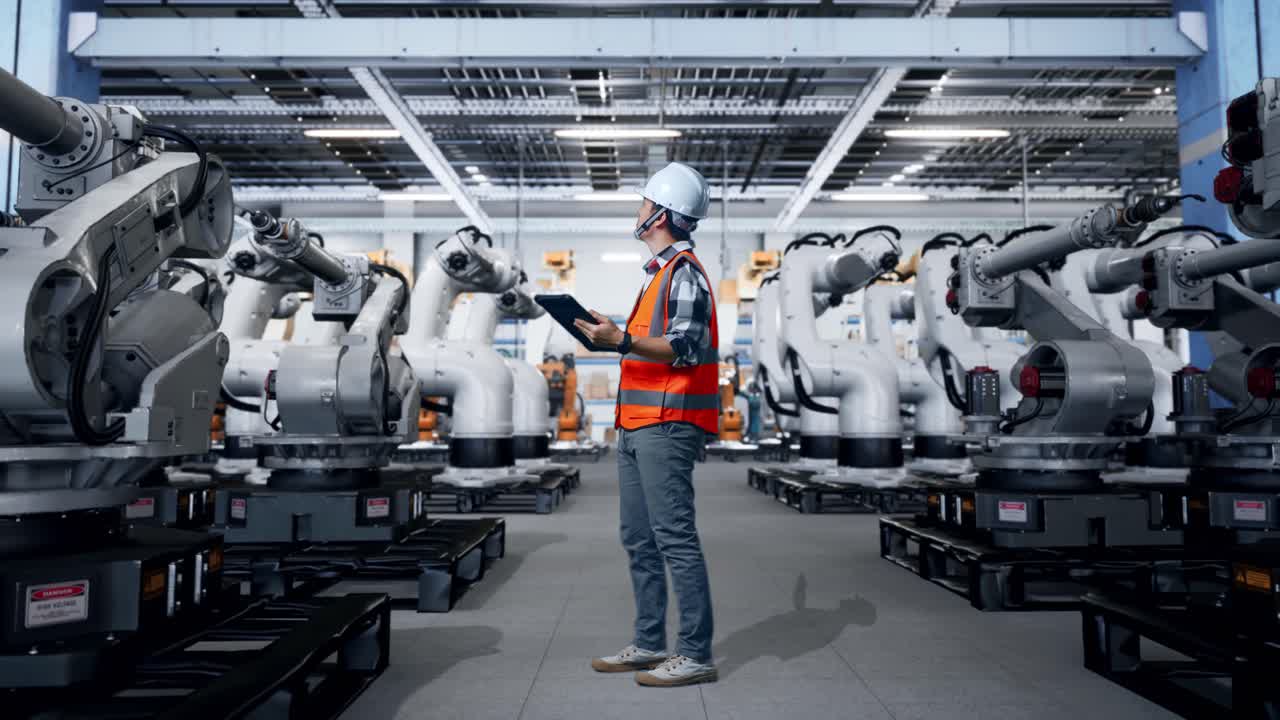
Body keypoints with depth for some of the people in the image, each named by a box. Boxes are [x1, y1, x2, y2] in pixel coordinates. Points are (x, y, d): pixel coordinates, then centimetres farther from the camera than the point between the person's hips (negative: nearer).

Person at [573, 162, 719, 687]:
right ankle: (649, 644, 22)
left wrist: (622, 340, -26)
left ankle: (696, 654, 0)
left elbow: (686, 347, -19)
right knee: (639, 540, 12)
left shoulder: (684, 271, -9)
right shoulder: (660, 271, 21)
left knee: (675, 538, -8)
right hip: (638, 426, 10)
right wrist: (612, 334, 21)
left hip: (666, 426, -10)